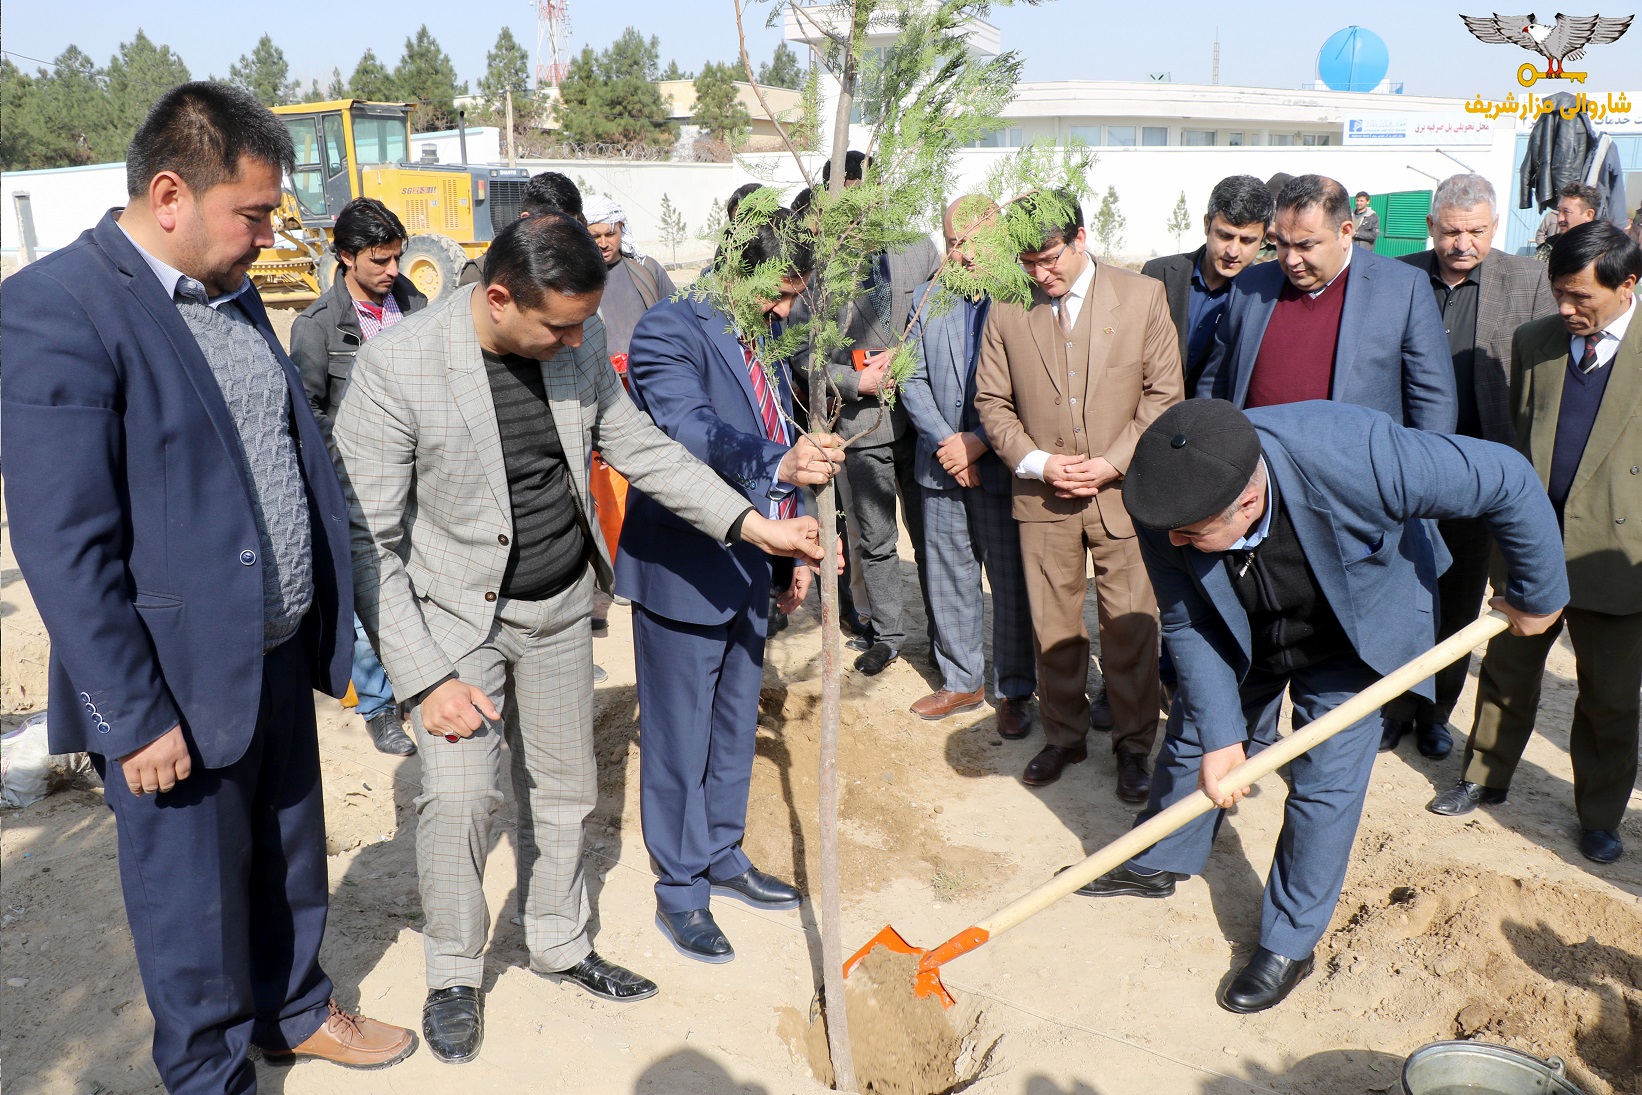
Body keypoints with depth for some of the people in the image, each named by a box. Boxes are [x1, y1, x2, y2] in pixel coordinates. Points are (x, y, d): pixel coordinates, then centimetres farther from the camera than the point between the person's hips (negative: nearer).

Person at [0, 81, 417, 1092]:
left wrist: (329, 620, 10)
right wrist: (135, 717, -18)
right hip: (180, 683, -7)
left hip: (281, 656, 7)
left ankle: (295, 1012, 47)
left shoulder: (234, 294, 7)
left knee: (289, 855, 24)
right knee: (194, 895, 13)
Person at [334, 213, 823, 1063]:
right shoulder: (396, 366, -21)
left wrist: (755, 526, -1)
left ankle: (558, 942, 36)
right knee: (458, 796, -13)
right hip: (457, 613, -4)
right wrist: (425, 678, -20)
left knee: (562, 789, 13)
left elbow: (645, 451, 7)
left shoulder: (578, 356, -7)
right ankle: (452, 973, 14)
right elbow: (368, 540, -18)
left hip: (561, 609, 5)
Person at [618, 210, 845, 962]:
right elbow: (691, 433, -32)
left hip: (748, 571, 8)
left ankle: (722, 857, 38)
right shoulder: (670, 331, -16)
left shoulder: (764, 343, 10)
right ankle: (679, 892, 20)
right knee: (680, 737, 4)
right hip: (683, 572, -8)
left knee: (735, 724, 20)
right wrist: (780, 464, -48)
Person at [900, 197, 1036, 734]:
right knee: (949, 580, 13)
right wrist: (945, 445, -7)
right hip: (942, 465, 4)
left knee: (1013, 583, 5)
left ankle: (1014, 692, 20)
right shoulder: (926, 299, 7)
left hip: (1001, 464, -4)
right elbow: (913, 380, 5)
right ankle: (960, 680, 30)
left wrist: (977, 442, -14)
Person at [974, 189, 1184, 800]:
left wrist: (1111, 462, -11)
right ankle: (1063, 736, 28)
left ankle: (1134, 744, 21)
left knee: (1131, 630, 4)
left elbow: (1164, 395, -1)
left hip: (1124, 493, -1)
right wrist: (1037, 462, -9)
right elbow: (992, 401, 5)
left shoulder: (1142, 297, -1)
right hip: (1042, 498, 2)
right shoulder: (1007, 310, 2)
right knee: (1053, 629, 10)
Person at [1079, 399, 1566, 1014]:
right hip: (1241, 634, 3)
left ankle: (1290, 942, 17)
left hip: (1356, 630, -3)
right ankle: (1156, 865, 41)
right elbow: (1187, 625, -19)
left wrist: (1537, 594, -15)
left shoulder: (1354, 457, -44)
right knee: (1192, 740, 14)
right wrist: (1219, 734, -23)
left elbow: (1507, 479, -29)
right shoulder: (1168, 502, -33)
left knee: (1324, 783, -3)